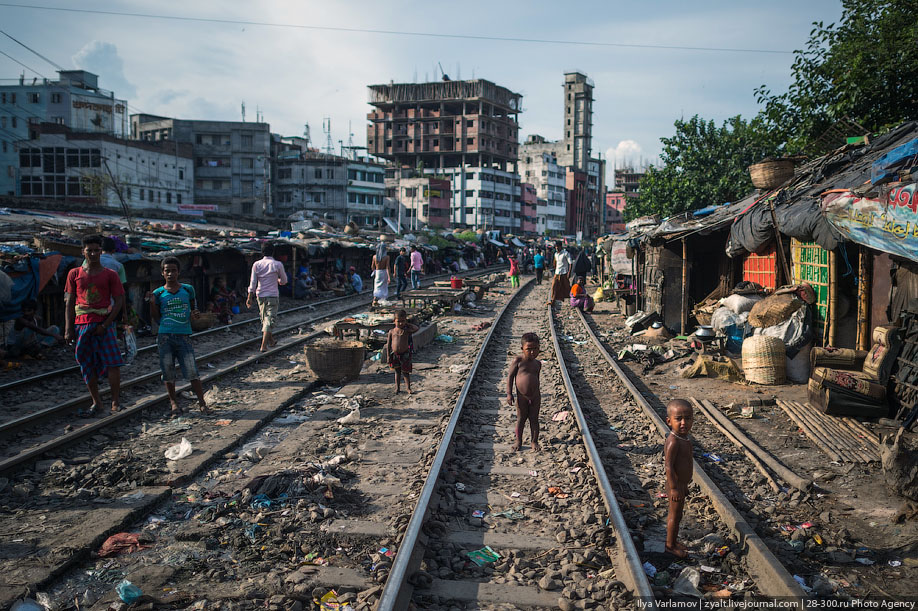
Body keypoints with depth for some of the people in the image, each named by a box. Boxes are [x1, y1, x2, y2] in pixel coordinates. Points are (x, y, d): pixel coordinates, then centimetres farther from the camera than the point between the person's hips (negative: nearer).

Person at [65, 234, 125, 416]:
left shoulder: (110, 275, 4)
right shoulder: (74, 274, 9)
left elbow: (119, 302, 0)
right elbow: (69, 302, 9)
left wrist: (105, 325, -9)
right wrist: (69, 329, 2)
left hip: (104, 324, -2)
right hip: (82, 324, 2)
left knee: (113, 362, -11)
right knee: (87, 366, 5)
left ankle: (115, 401, -2)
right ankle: (96, 402, 14)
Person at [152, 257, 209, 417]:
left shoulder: (188, 289, 7)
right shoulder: (158, 293, 5)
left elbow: (193, 307, 20)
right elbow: (157, 319, 8)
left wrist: (193, 315, -1)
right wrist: (152, 303, -6)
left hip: (184, 336, 0)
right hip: (165, 336, 1)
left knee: (192, 370, -6)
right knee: (168, 371, 4)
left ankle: (202, 402, 3)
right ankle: (174, 403, 17)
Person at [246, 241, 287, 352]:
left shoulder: (256, 264, -1)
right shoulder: (277, 265, -8)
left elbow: (253, 282, -4)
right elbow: (284, 281, 3)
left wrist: (250, 297, -1)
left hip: (260, 295, 4)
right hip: (272, 295, -4)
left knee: (264, 318, 19)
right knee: (270, 319, -3)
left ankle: (271, 340, 36)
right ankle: (264, 345, -12)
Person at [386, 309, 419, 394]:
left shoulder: (407, 330, -3)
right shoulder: (392, 332, 1)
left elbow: (416, 328, -16)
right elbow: (388, 344, 4)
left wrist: (408, 324, -4)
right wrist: (388, 355, 0)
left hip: (405, 355, -2)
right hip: (394, 355, 2)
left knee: (405, 372, 5)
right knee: (397, 372, 14)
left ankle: (408, 388, 12)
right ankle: (397, 388, 23)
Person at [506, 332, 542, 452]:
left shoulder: (538, 363, 3)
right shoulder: (518, 360, -10)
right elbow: (510, 376, -8)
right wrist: (509, 394, -11)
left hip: (535, 396, 3)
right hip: (521, 396, -2)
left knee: (534, 419, 9)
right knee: (521, 419, 10)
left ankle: (534, 442, 21)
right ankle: (518, 441, 25)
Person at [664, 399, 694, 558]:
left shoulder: (683, 439, 4)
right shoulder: (673, 441, -26)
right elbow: (668, 466, -26)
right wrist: (674, 488, -25)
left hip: (681, 484, 9)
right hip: (676, 485, -9)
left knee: (675, 515, 21)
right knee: (675, 516, 5)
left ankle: (673, 540, 37)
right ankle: (670, 545, 20)